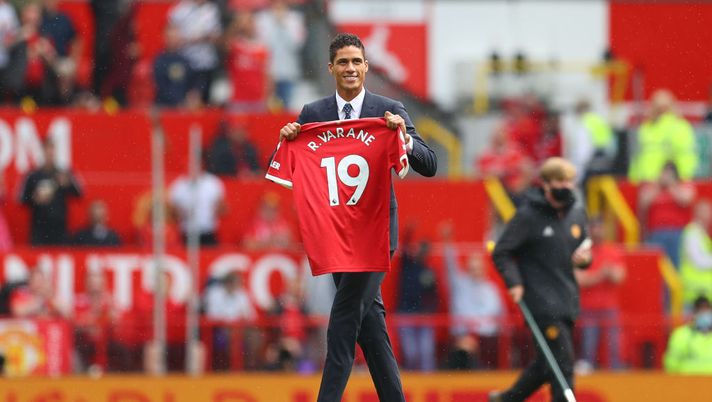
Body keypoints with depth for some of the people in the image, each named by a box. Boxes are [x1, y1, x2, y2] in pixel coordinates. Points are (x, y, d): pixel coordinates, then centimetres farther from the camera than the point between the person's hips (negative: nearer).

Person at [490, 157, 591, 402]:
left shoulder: (576, 214, 11)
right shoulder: (528, 216, -8)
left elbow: (582, 249, 23)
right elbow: (501, 253, -5)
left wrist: (585, 258, -1)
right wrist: (514, 282, -18)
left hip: (567, 302, 7)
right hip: (542, 301, -7)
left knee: (546, 365, 15)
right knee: (563, 362, -13)